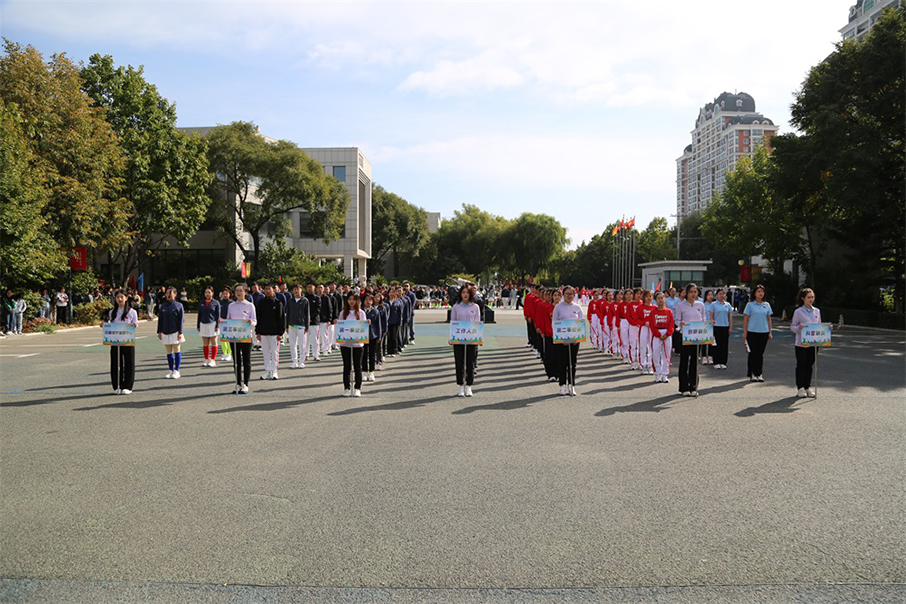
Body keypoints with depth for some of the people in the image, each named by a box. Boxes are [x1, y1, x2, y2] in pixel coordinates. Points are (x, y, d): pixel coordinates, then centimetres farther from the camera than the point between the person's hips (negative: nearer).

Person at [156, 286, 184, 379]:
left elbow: (181, 320, -4)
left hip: (175, 332, -4)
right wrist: (159, 331, 8)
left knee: (176, 351, -1)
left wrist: (180, 332, -9)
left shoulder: (178, 305, -1)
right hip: (165, 332, 4)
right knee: (169, 352, 6)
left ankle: (176, 371, 5)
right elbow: (160, 319, 12)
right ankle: (171, 370, 12)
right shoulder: (163, 306, 10)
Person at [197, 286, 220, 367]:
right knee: (205, 344, 7)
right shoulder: (201, 303, 10)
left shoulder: (216, 303, -1)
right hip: (203, 324, 4)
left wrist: (217, 326, -9)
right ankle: (206, 360, 14)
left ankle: (213, 360, 5)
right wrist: (198, 326, 10)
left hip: (212, 324, -4)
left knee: (213, 343, 0)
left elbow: (218, 315, -3)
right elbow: (199, 315, 14)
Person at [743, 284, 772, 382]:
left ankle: (760, 374, 14)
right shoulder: (750, 305, -1)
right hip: (752, 332, -3)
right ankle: (752, 374, 9)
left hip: (764, 332, 3)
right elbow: (745, 319, -1)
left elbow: (768, 319, 13)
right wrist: (745, 332, -6)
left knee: (760, 353, 7)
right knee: (753, 353, 1)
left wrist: (770, 332, 9)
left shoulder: (766, 305, 8)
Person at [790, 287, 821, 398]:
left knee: (809, 365, 10)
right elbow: (792, 327, -5)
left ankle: (808, 387, 19)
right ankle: (800, 388, 10)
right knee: (801, 365, 1)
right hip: (801, 343, -4)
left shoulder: (817, 311, 10)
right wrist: (799, 328, -26)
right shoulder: (798, 312, -6)